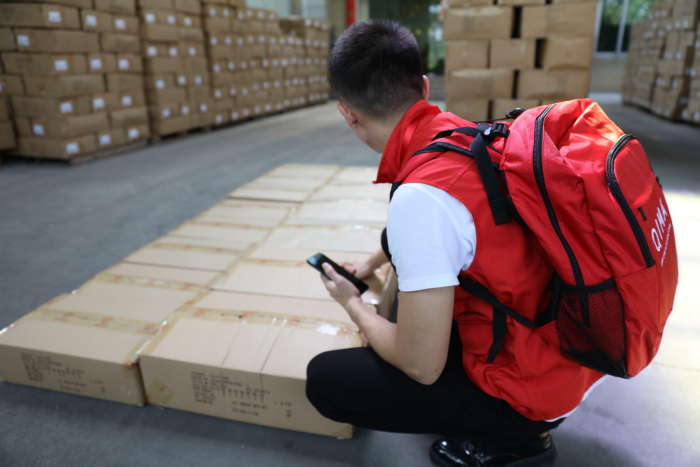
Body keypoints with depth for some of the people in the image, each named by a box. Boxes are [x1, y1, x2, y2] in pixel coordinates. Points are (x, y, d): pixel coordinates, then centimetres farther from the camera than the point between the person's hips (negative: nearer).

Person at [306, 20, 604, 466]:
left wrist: (352, 303, -2)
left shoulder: (420, 196, -30)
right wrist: (372, 263, 34)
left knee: (325, 380, -6)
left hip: (533, 379, -8)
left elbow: (420, 367, -21)